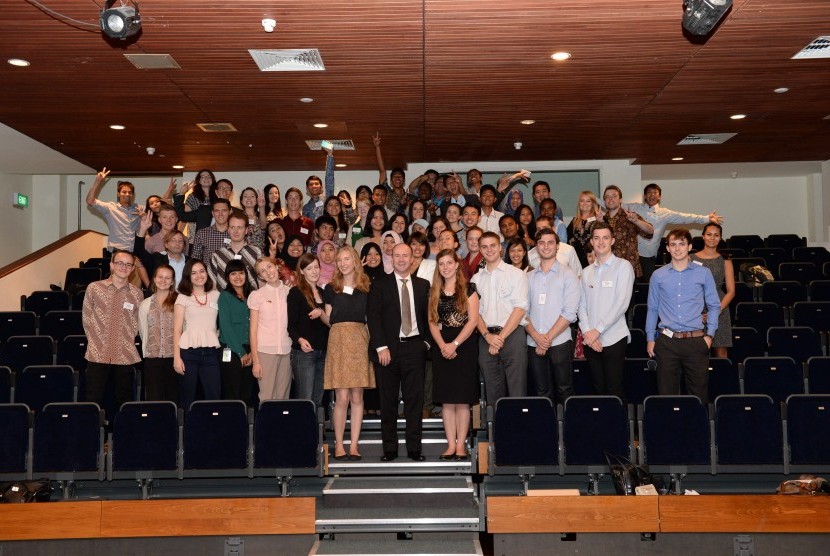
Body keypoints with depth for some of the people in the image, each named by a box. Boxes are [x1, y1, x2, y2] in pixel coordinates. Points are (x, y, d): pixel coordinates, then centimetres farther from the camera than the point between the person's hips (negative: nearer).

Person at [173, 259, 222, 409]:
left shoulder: (216, 295, 12)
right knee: (187, 400, 1)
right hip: (188, 351, -2)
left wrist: (219, 333, 2)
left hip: (211, 352, 2)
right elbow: (177, 330, 2)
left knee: (214, 397, -4)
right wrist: (176, 357, -5)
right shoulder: (183, 298, 6)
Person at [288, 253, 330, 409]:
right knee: (305, 401, -8)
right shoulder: (296, 292, -2)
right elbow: (291, 325, -7)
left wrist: (321, 313, -3)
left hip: (323, 352, 6)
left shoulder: (322, 293, 17)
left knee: (318, 400, 7)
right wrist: (300, 340, -26)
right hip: (304, 352, -6)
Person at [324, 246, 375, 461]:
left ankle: (354, 445, 7)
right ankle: (339, 445, 5)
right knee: (342, 398, -5)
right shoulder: (331, 288, 11)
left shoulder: (366, 287, 12)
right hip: (338, 340, -1)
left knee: (357, 397, 1)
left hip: (360, 340, 1)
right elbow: (328, 319, 14)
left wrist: (373, 343, 2)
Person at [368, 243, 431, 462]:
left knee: (415, 400, 2)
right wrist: (381, 347, -11)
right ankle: (389, 448, 12)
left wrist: (426, 341, 4)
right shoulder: (380, 285, 3)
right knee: (388, 401, 4)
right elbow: (373, 316, -3)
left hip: (414, 347, 2)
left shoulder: (423, 285, 11)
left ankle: (414, 448, 11)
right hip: (388, 349, -2)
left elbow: (427, 315, 15)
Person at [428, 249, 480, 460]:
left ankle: (461, 445, 4)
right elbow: (432, 322, 7)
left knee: (462, 399, -2)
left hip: (464, 346, -3)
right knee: (446, 400, 3)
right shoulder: (435, 292, 12)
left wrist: (455, 344, -13)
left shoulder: (468, 289, 2)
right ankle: (451, 444, 8)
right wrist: (443, 345, -8)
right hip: (442, 348, 3)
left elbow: (473, 320, -5)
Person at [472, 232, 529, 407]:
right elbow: (475, 311, 9)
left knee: (517, 392, -6)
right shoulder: (476, 279, 15)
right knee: (493, 392, 8)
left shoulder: (516, 274, 3)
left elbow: (520, 308, -5)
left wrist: (501, 337, -10)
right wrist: (487, 335, -8)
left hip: (512, 335, -3)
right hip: (486, 338, 4)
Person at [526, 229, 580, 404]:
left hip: (559, 343, -3)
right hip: (534, 344, 3)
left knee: (565, 392, 0)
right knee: (542, 393, 8)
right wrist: (536, 336, -9)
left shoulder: (568, 275, 2)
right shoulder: (529, 277, 13)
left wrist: (548, 338, -11)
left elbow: (569, 312, -7)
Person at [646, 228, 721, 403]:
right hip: (667, 341, 1)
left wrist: (709, 334, 0)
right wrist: (650, 338, 7)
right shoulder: (658, 275, 7)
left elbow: (714, 305, 9)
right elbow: (652, 308, 12)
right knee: (666, 393, 4)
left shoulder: (703, 273, 6)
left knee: (699, 394, 3)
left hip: (696, 341, 0)